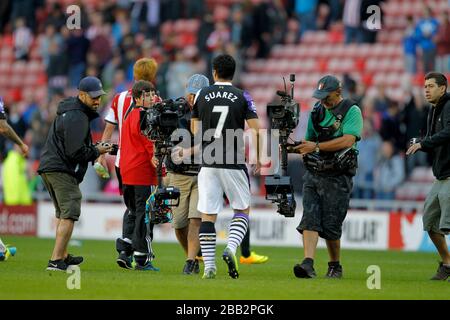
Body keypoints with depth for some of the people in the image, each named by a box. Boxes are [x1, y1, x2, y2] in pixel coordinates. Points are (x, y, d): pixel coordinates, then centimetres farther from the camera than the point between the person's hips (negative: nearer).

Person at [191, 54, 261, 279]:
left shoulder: (202, 95, 5)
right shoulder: (242, 97, 0)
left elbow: (195, 131, 10)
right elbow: (256, 131, -6)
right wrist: (258, 159, 6)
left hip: (208, 162, 1)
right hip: (234, 164, -1)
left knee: (207, 215, 4)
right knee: (242, 209, 13)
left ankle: (209, 265, -2)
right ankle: (231, 248, -10)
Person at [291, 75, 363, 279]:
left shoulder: (351, 111, -5)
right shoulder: (317, 111, 14)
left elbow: (347, 141, -19)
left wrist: (316, 146, -23)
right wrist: (294, 147, -4)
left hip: (337, 178, -5)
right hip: (313, 175, 5)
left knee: (331, 225, -1)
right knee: (310, 219, -11)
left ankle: (335, 266, 17)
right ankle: (308, 264, -20)